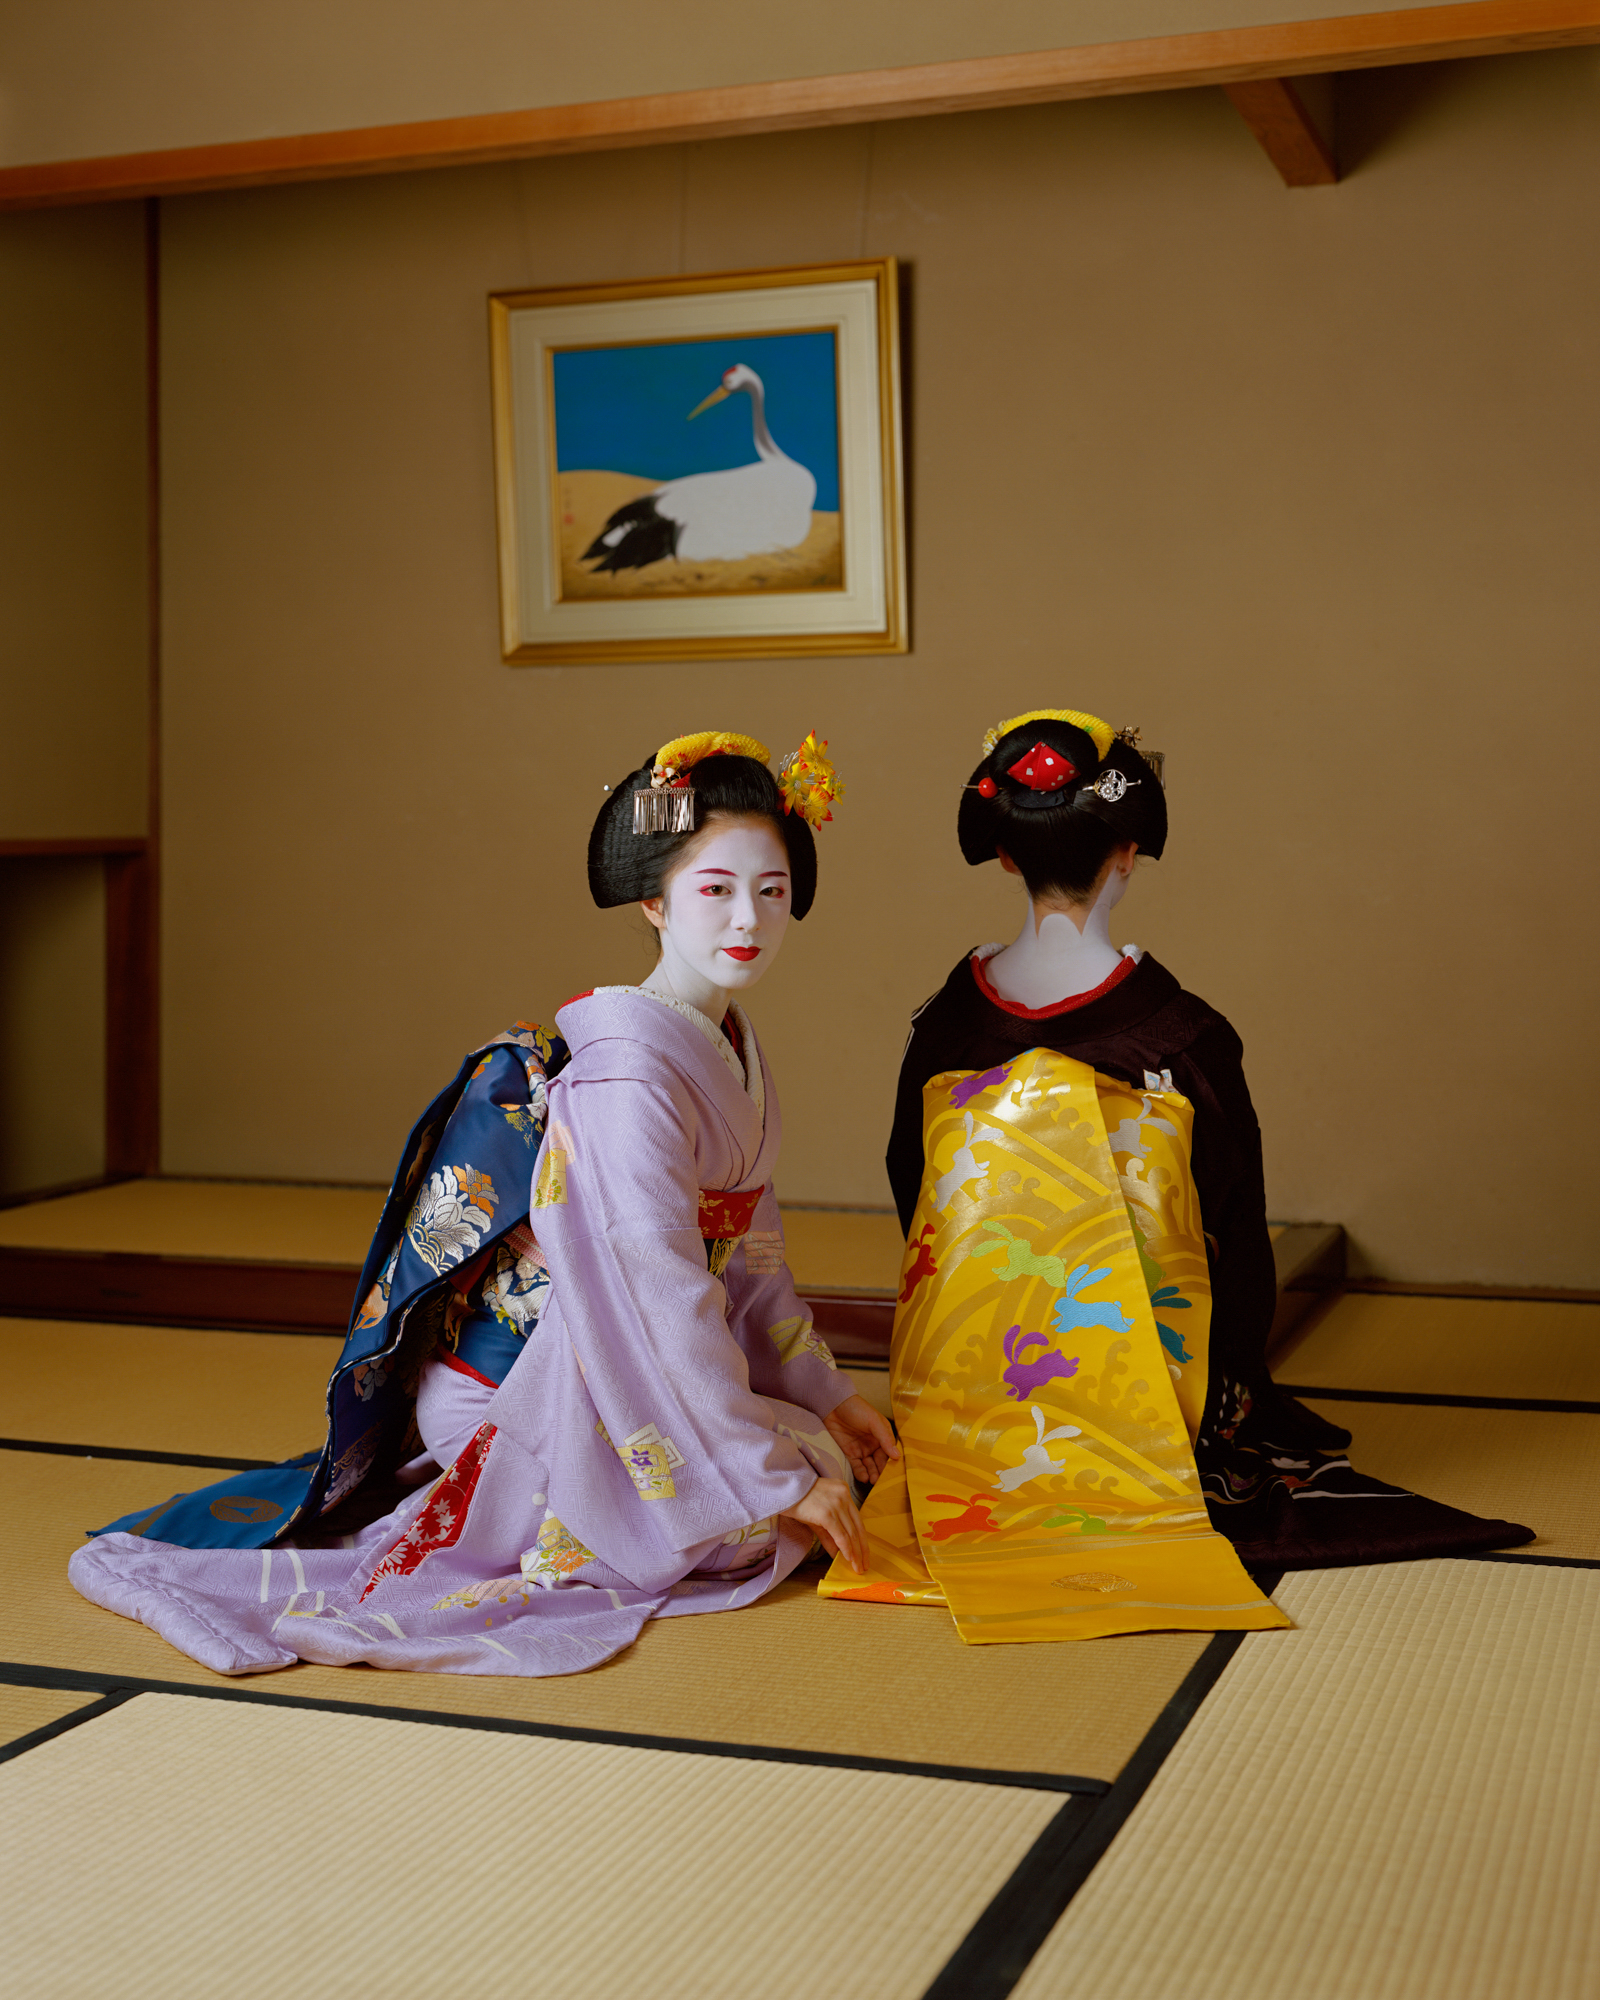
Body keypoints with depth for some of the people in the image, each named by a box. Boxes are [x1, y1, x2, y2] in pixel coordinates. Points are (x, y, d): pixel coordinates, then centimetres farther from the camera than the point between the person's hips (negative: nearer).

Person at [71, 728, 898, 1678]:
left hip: (636, 1375, 9)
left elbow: (751, 1249, 14)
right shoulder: (630, 1071, -26)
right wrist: (780, 1478, -23)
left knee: (832, 1456, 16)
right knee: (802, 1499, -6)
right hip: (533, 1403, -9)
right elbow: (665, 1297, -27)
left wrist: (829, 1393, 10)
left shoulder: (734, 1044, 4)